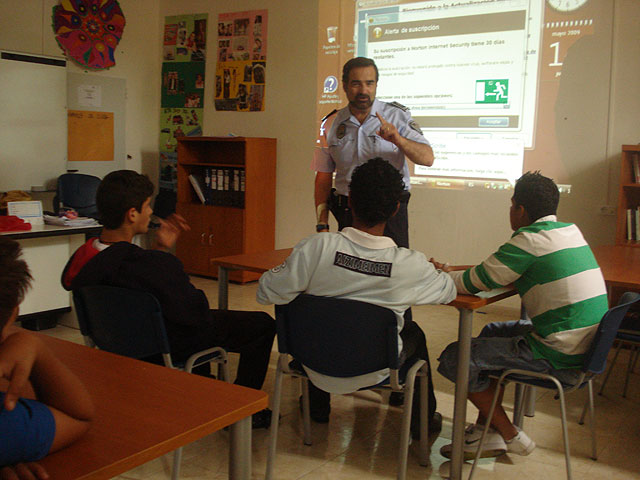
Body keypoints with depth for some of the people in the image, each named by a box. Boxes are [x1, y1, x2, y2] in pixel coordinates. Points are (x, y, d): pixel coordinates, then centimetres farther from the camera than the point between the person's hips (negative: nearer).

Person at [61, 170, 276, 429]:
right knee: (263, 325, 8)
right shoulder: (160, 266, -37)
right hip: (168, 348, -8)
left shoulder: (82, 259, -12)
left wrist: (159, 249, -1)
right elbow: (197, 315, -23)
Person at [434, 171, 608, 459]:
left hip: (558, 357, -10)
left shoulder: (529, 240, -17)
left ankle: (511, 436, 14)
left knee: (455, 358, -2)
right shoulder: (571, 231, 10)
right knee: (493, 333, 28)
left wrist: (443, 274, 11)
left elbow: (472, 283, -12)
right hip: (589, 346, 10)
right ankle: (485, 432, 26)